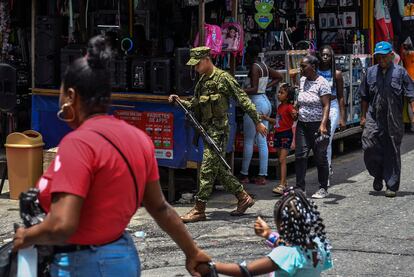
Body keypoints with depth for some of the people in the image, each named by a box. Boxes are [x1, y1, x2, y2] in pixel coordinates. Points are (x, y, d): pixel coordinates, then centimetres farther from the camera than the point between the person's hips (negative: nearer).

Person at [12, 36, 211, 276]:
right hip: (125, 257, 8)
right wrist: (192, 252, 17)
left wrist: (26, 237, -8)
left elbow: (61, 226, -26)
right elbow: (159, 207, 8)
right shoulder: (137, 137, 3)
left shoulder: (78, 143, -20)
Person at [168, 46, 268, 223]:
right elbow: (194, 105, 20)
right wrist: (179, 102, 2)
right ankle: (243, 198, 25)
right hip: (207, 129, 8)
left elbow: (243, 99, -9)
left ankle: (199, 209, -5)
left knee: (207, 169, -8)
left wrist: (257, 122, -8)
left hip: (219, 130, -8)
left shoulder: (223, 78, -9)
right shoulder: (202, 82, 15)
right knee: (218, 169, 12)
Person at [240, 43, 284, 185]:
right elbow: (279, 77, 25)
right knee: (262, 141, 7)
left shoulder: (254, 67, -13)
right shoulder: (265, 66, 12)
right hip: (266, 102, 8)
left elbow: (254, 89, -21)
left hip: (256, 102, -8)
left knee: (248, 141, -1)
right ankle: (262, 176, 8)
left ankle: (244, 175, 3)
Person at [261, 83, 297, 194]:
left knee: (282, 160, -14)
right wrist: (267, 118, 13)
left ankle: (281, 185, -18)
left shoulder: (289, 107, -12)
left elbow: (294, 117, -26)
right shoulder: (280, 106, 14)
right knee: (281, 160, 13)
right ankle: (284, 182, 24)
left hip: (286, 134, -9)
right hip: (278, 134, 9)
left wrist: (295, 115, -46)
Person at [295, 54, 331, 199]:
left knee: (320, 157, 2)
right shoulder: (302, 80, 11)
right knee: (300, 155, -3)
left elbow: (326, 106, -16)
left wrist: (323, 124, -26)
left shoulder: (322, 83, -10)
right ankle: (300, 187, 1)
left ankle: (323, 189, 12)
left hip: (318, 125, -6)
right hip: (302, 124, 6)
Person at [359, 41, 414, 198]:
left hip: (393, 120, -2)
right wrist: (363, 116, 15)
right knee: (369, 146, -11)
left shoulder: (400, 72, 0)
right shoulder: (371, 72, 9)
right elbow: (364, 97, 16)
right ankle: (378, 174, 16)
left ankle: (392, 186, 13)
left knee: (392, 152, 3)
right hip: (373, 118, 2)